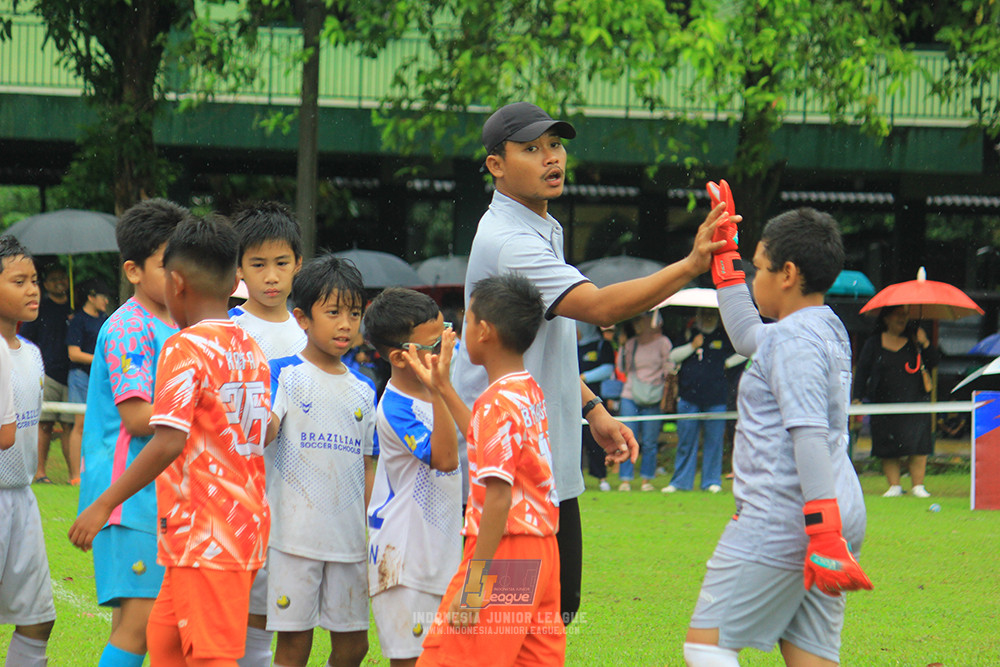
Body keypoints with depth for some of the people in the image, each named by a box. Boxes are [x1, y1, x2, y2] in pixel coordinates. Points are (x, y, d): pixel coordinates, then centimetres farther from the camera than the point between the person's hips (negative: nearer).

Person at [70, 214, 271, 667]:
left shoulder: (185, 348, -12)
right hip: (246, 525, 9)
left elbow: (169, 443, -21)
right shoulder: (253, 351, 13)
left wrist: (104, 504, -17)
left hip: (204, 534, -9)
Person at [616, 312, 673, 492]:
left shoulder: (662, 343, 3)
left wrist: (664, 399, -4)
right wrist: (622, 347, 3)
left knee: (649, 442, -1)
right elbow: (622, 369, 11)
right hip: (630, 396, 3)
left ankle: (647, 480, 7)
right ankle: (625, 480, -1)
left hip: (653, 400, -3)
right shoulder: (630, 344, 13)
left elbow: (668, 372, 2)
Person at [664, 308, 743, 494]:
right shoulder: (688, 335, 11)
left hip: (715, 399, 0)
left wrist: (727, 363, 9)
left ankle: (711, 481, 8)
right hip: (689, 398, 0)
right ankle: (680, 481, 6)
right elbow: (672, 356, 2)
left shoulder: (724, 337, 10)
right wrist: (692, 346, -8)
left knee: (714, 440, 1)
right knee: (686, 441, 1)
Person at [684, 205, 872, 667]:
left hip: (781, 520, -10)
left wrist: (823, 533, -30)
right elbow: (746, 334, 37)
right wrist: (724, 251, 41)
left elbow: (810, 436, -23)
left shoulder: (794, 341, -13)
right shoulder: (827, 329, 17)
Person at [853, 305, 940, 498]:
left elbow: (934, 362, 4)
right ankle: (894, 486, 5)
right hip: (885, 402, 1)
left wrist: (925, 344, -11)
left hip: (915, 401, -1)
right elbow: (862, 373, 10)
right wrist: (858, 398, 2)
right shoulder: (874, 344, 10)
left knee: (917, 445, -8)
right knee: (887, 447, -2)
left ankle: (918, 486, -3)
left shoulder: (914, 340, 10)